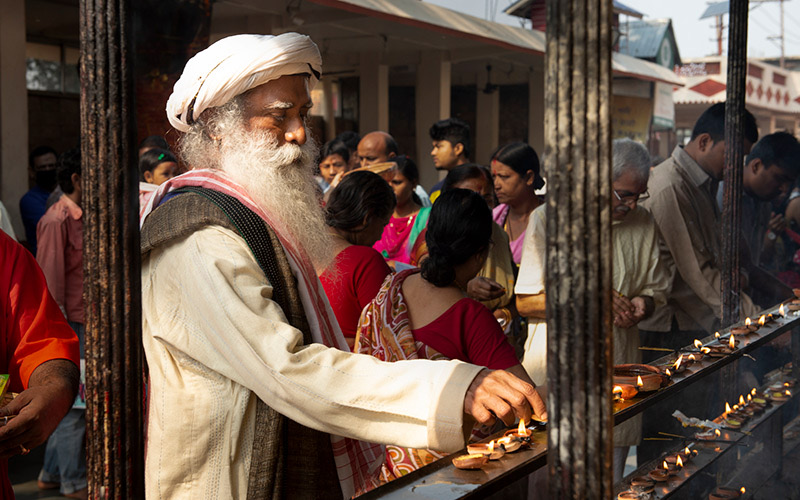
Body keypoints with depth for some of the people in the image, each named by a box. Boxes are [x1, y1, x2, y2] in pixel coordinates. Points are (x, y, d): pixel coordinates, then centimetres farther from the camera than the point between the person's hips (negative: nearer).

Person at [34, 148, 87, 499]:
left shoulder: (80, 218, 13)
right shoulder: (57, 220, -15)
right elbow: (51, 281, -17)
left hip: (82, 323, 9)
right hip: (69, 325, -9)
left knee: (71, 403, 15)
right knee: (75, 405, -1)